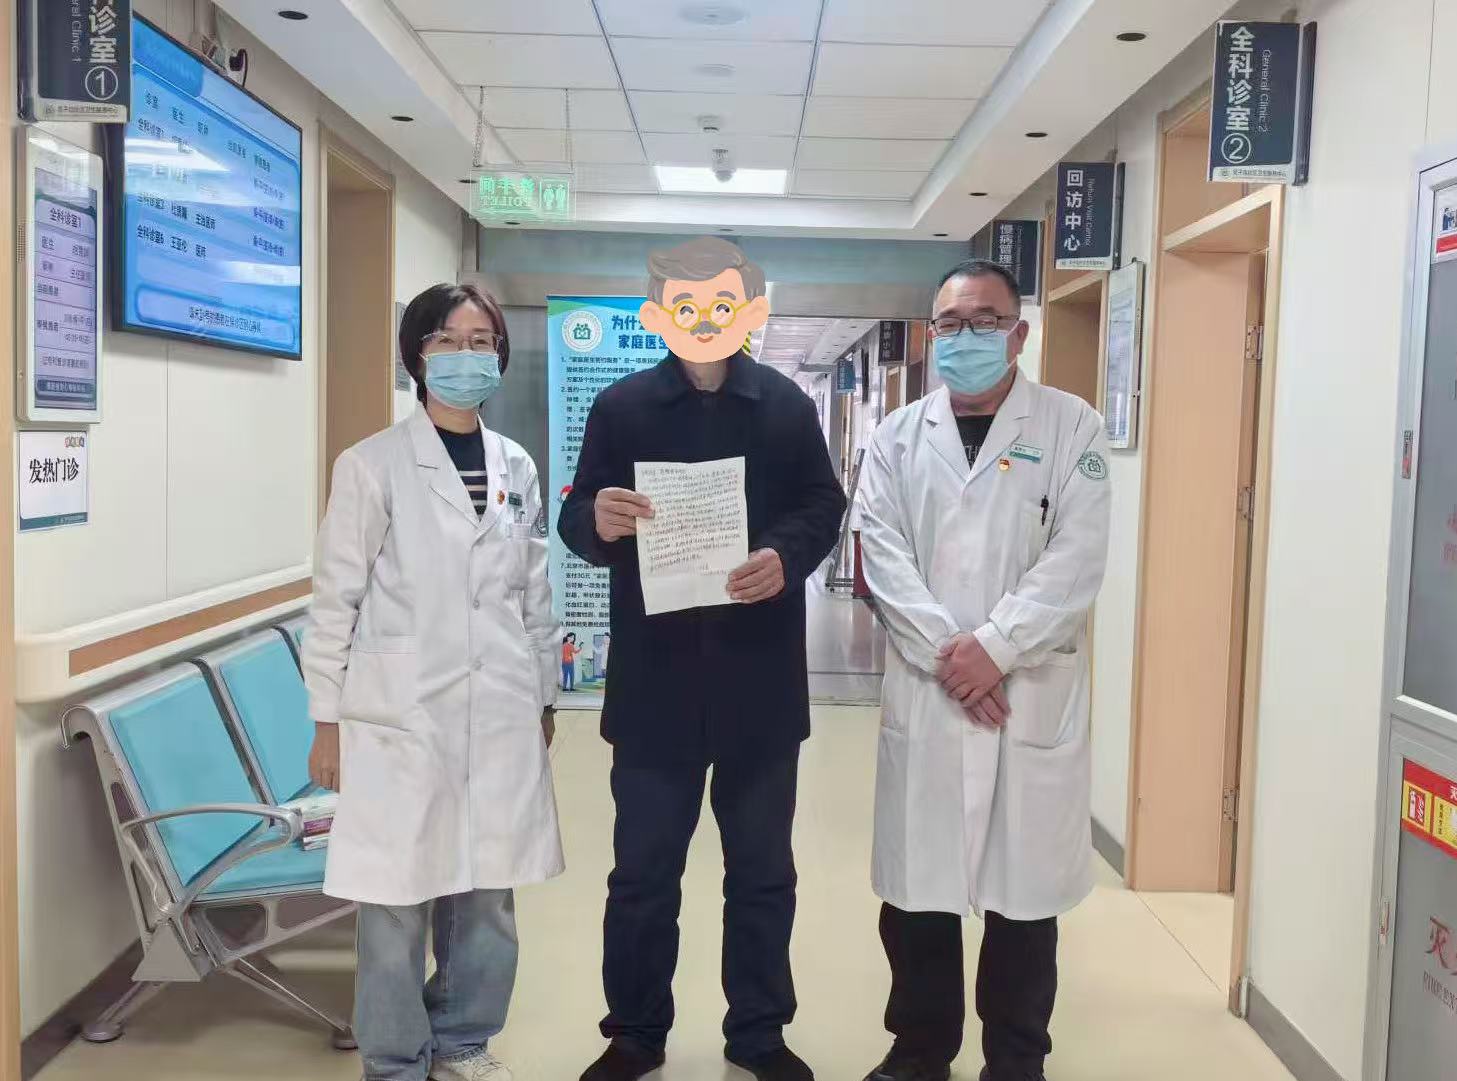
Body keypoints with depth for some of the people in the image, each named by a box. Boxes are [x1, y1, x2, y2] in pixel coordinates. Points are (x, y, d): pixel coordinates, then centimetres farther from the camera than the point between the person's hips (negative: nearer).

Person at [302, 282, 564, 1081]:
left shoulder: (518, 468, 9)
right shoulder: (371, 466, -5)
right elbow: (335, 599, -4)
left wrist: (544, 698, 15)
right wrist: (326, 720, -4)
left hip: (500, 715, 4)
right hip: (401, 716, -4)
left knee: (487, 894, 11)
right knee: (398, 900, 2)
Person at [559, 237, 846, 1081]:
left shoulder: (788, 405, 5)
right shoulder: (620, 406, 2)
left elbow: (824, 506, 3)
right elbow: (576, 525, -1)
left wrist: (787, 556, -18)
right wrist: (598, 520, -25)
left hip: (761, 678, 1)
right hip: (655, 677, -1)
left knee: (762, 869, 13)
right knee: (643, 870, 10)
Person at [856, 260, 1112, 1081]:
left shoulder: (1072, 428, 3)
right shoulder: (899, 437, 9)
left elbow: (1076, 559, -7)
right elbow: (884, 557, -1)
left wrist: (994, 647, -15)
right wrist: (948, 653, -12)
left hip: (1036, 695, -1)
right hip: (925, 695, 2)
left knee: (1024, 890, 7)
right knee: (917, 887, 8)